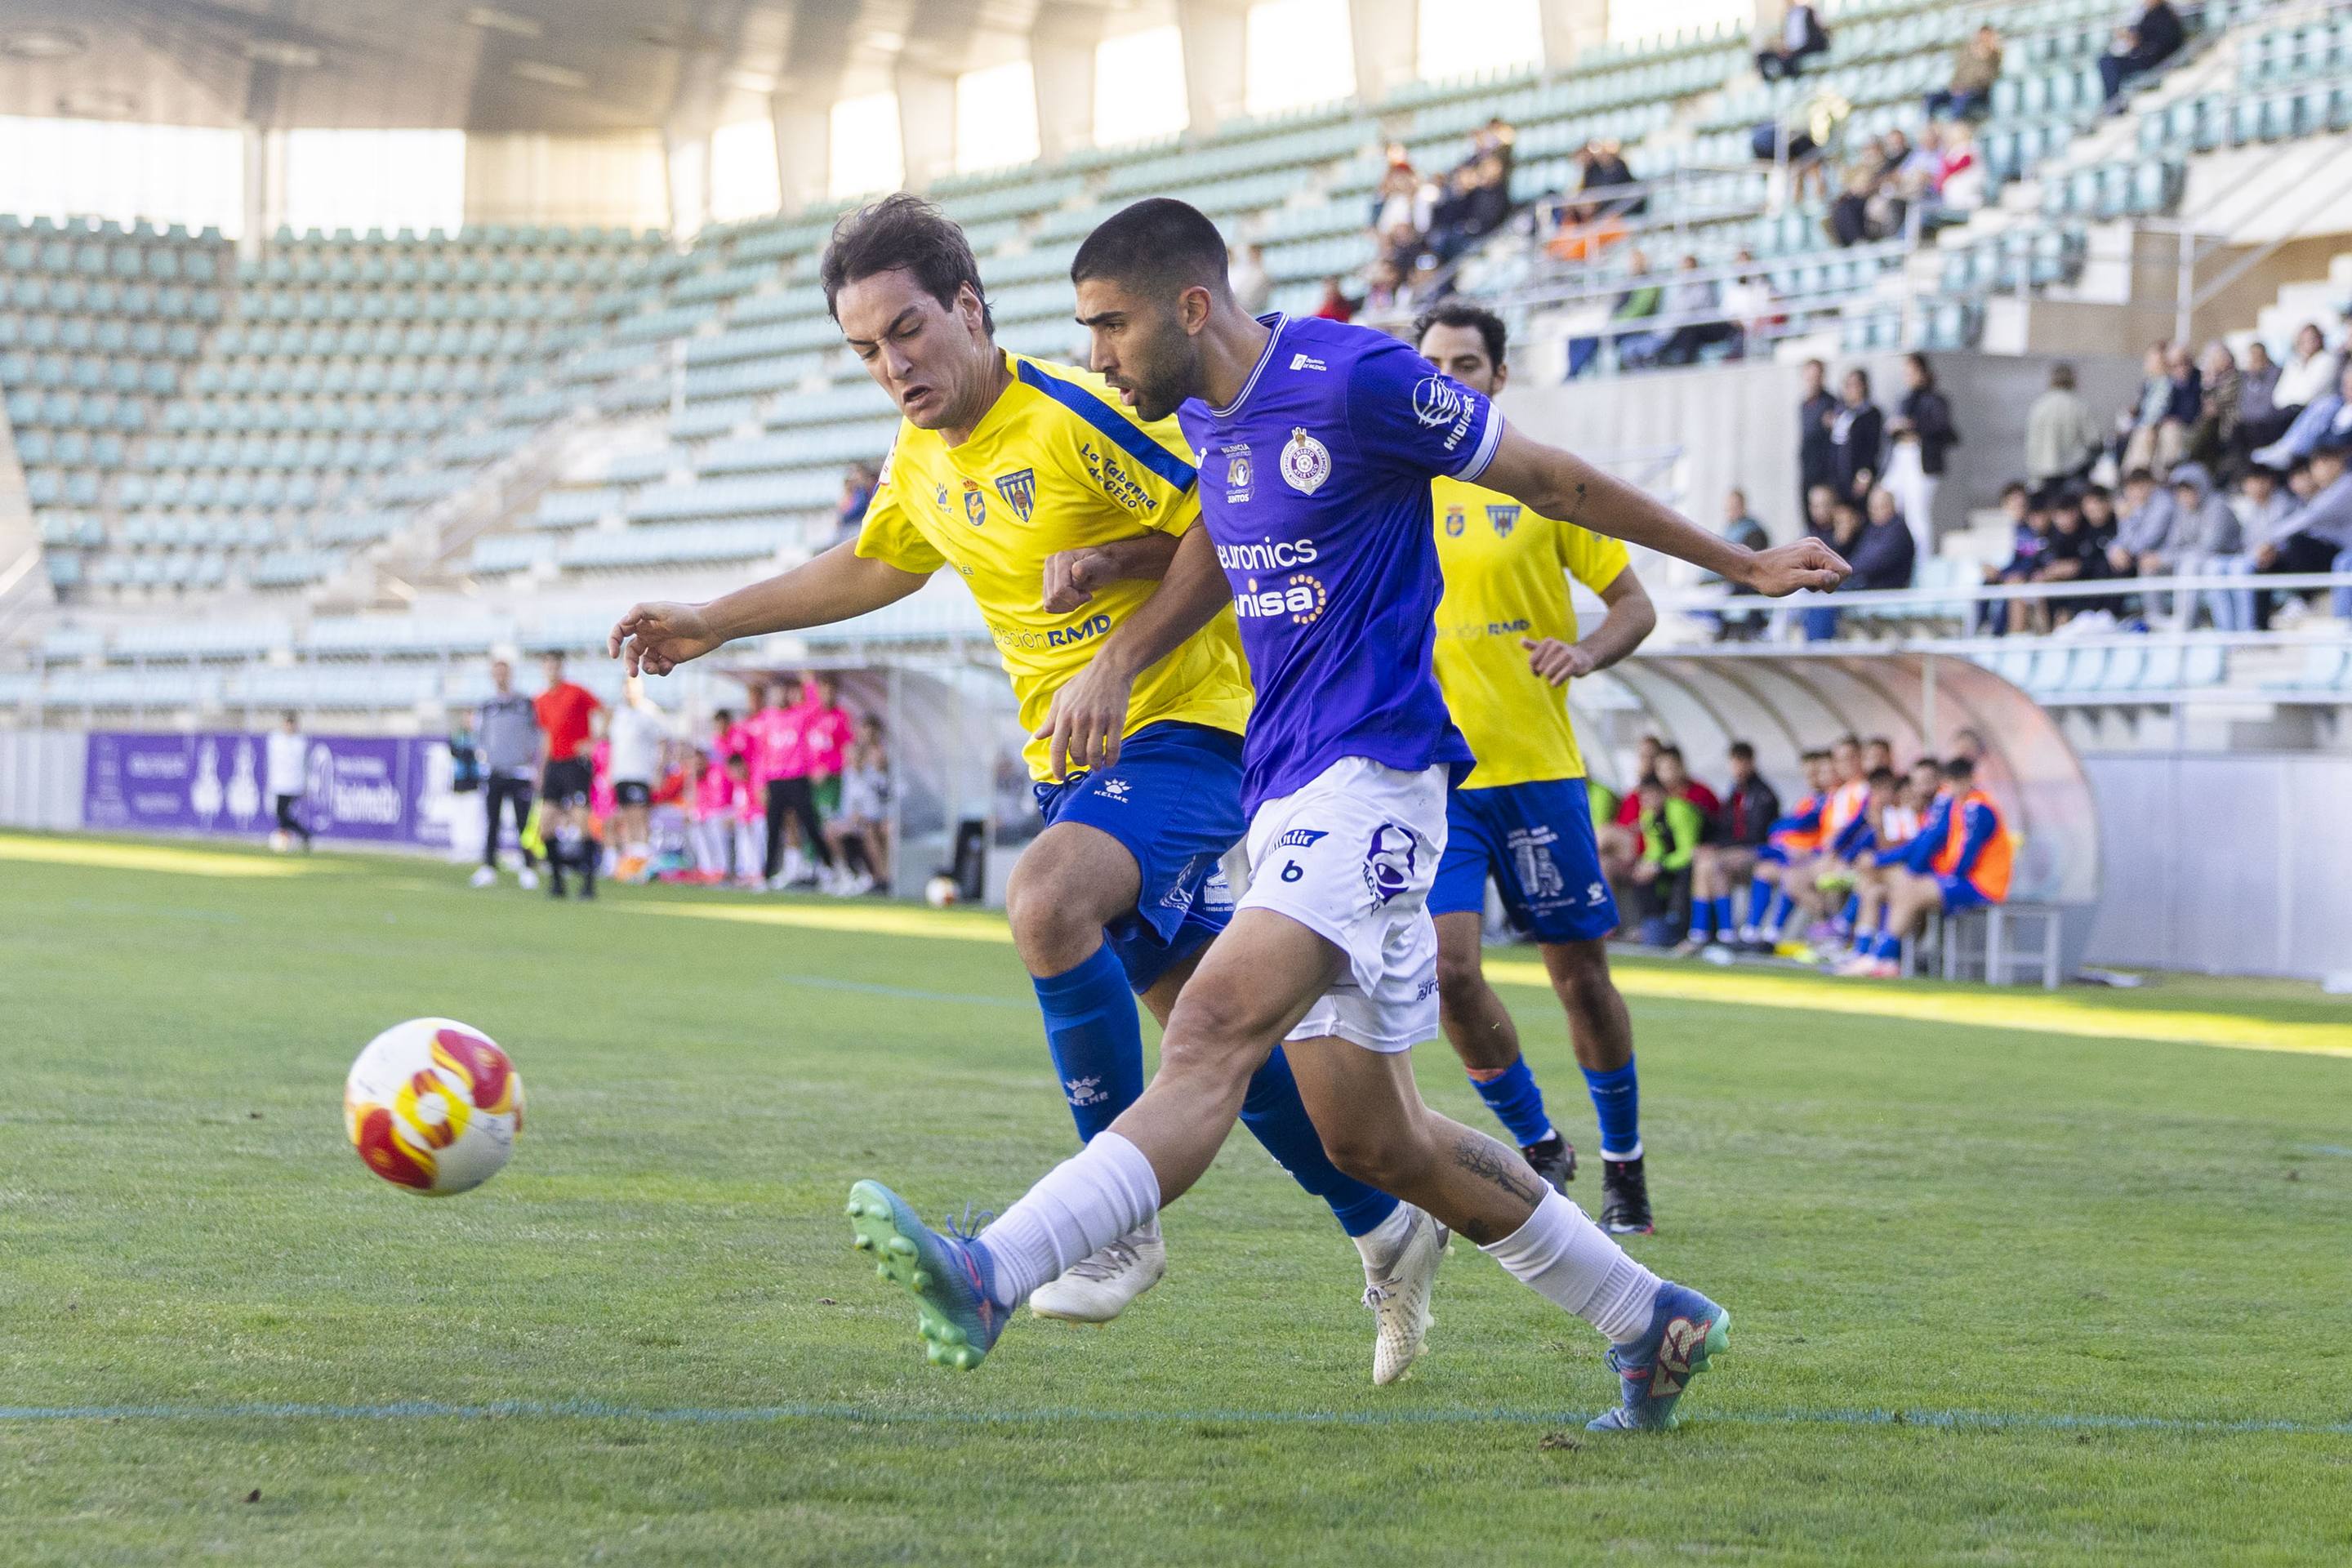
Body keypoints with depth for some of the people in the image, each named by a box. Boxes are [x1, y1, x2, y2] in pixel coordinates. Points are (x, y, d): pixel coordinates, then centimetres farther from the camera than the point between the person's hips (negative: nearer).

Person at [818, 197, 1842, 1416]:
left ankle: (990, 1278, -43)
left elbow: (1553, 482, -4)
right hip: (1285, 789, 10)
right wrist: (1116, 659, 11)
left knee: (1214, 1034, -26)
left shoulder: (1353, 379, -13)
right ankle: (1652, 1324, 24)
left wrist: (1737, 565, 6)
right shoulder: (1204, 411, 11)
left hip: (1370, 776, -10)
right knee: (1370, 1137, 11)